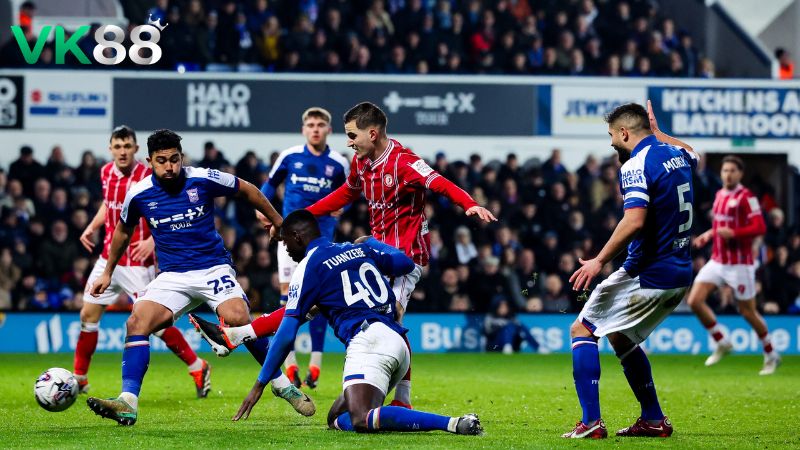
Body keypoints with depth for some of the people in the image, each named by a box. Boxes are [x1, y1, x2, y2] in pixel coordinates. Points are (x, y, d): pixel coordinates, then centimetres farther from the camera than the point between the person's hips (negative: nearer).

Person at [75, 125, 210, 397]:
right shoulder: (106, 173, 5)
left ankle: (198, 368, 9)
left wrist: (154, 239, -26)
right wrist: (92, 227, 11)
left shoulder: (148, 178, -16)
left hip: (136, 262, -6)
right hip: (108, 258, 6)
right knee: (88, 315, 6)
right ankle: (79, 378, 18)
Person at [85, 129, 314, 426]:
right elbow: (123, 231, 19)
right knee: (137, 322, -21)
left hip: (214, 267, -2)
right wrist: (108, 273, 26)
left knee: (238, 319, -27)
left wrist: (276, 220, 19)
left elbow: (246, 190, 9)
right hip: (172, 276, 2)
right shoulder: (139, 195, -2)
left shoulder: (204, 180, -9)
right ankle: (128, 404, -23)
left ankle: (282, 384, -7)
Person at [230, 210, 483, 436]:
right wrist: (372, 243, 56)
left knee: (361, 421, -26)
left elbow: (287, 335, 2)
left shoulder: (308, 266, 4)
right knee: (338, 419, 12)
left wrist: (260, 384, 10)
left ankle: (454, 424, -39)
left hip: (367, 342, -8)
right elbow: (406, 264, 37)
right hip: (398, 342, 8)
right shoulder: (359, 248, 23)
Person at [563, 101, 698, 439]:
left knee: (582, 330, 0)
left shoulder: (636, 165, -15)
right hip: (680, 275, 9)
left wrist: (599, 261, -24)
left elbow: (634, 221, -28)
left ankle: (591, 422, -10)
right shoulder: (676, 155, 10)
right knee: (622, 338, 25)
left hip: (647, 277, -9)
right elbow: (692, 155, 38)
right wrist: (657, 133, 41)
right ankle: (653, 420, 23)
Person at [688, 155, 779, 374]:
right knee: (694, 301, -6)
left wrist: (732, 233, -26)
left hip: (739, 264, -7)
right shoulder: (720, 195, 11)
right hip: (717, 261, 7)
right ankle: (722, 343, 11)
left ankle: (771, 356, 19)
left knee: (747, 311, 0)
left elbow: (759, 227, -19)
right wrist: (709, 234, 10)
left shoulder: (746, 197, -12)